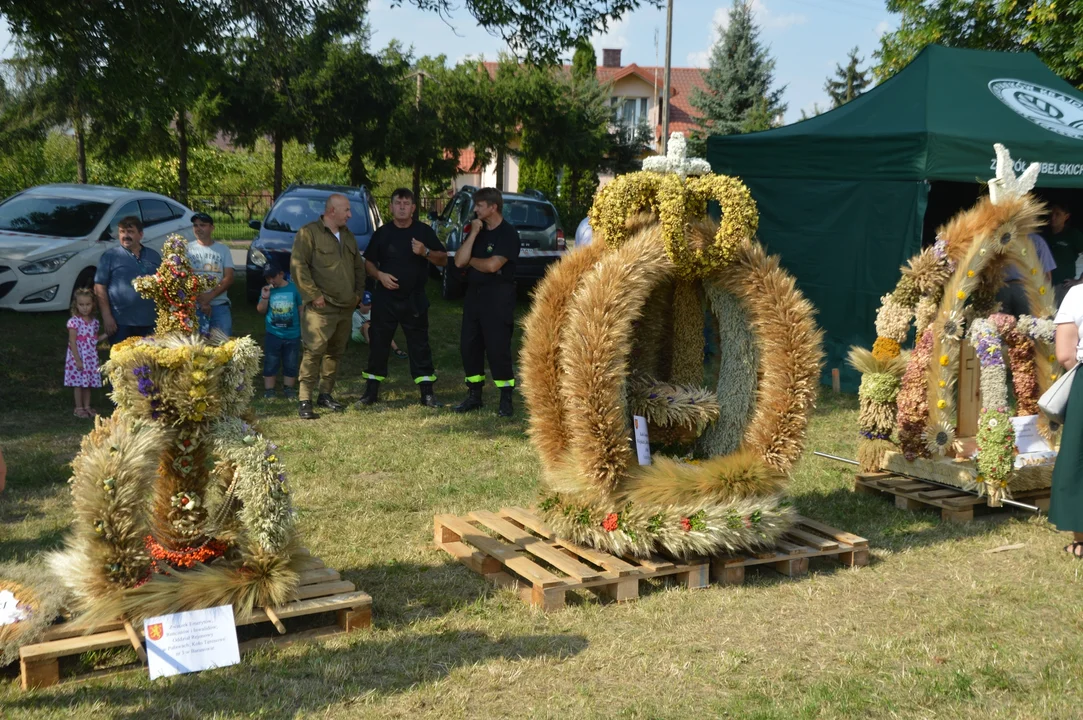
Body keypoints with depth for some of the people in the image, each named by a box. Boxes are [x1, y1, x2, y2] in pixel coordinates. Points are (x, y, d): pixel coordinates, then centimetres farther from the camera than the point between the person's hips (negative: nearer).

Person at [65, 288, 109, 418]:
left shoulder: (94, 321, 5)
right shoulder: (74, 322, -15)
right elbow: (72, 342, -16)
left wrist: (107, 334, -1)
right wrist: (77, 360, -19)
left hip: (91, 358, 6)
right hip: (79, 358, -6)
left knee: (88, 382, 13)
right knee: (79, 383, 2)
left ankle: (87, 406, 24)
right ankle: (79, 408, 12)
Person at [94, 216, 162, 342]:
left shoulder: (154, 256, 13)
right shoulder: (110, 256, 0)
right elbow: (99, 287, -3)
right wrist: (106, 316, -11)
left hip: (149, 322, 4)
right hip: (121, 322, -4)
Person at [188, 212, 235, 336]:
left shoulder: (222, 249, 9)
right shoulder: (188, 249, 6)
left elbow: (229, 278, 1)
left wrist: (210, 296, -14)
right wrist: (200, 301, -12)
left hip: (220, 306, 1)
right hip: (194, 307, -1)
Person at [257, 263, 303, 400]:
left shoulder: (294, 289, -5)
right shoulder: (266, 290, 0)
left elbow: (301, 310, 2)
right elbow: (261, 311, 2)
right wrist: (265, 298, -15)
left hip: (293, 335, -1)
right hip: (273, 335, 1)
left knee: (291, 365, 9)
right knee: (270, 364, 6)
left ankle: (288, 390, 21)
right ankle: (269, 391, 13)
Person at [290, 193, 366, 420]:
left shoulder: (348, 236, 18)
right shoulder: (309, 233, -6)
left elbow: (359, 267, 25)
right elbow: (298, 266, -13)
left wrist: (358, 293, 13)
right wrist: (314, 295, -16)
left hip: (346, 308, 7)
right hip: (321, 308, -7)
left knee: (335, 352, 11)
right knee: (314, 352, -12)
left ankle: (325, 395, 22)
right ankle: (304, 401, -9)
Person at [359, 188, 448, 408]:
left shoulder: (424, 231, 1)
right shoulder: (382, 232, 4)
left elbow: (443, 260, 1)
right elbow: (368, 262, 9)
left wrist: (426, 252, -19)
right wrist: (379, 275, -12)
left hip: (415, 300, -1)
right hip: (385, 299, 1)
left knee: (419, 345, 1)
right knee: (378, 343, 5)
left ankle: (427, 393, 6)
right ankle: (371, 390, 16)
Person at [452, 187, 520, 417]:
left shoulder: (508, 233, -10)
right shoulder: (478, 230, 11)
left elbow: (492, 265, -21)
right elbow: (459, 261, 0)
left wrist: (472, 260, -2)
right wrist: (473, 234, -8)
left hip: (498, 297, -7)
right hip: (474, 295, 7)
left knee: (498, 348, -6)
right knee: (469, 346, 9)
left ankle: (506, 400, 2)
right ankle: (474, 396, 20)